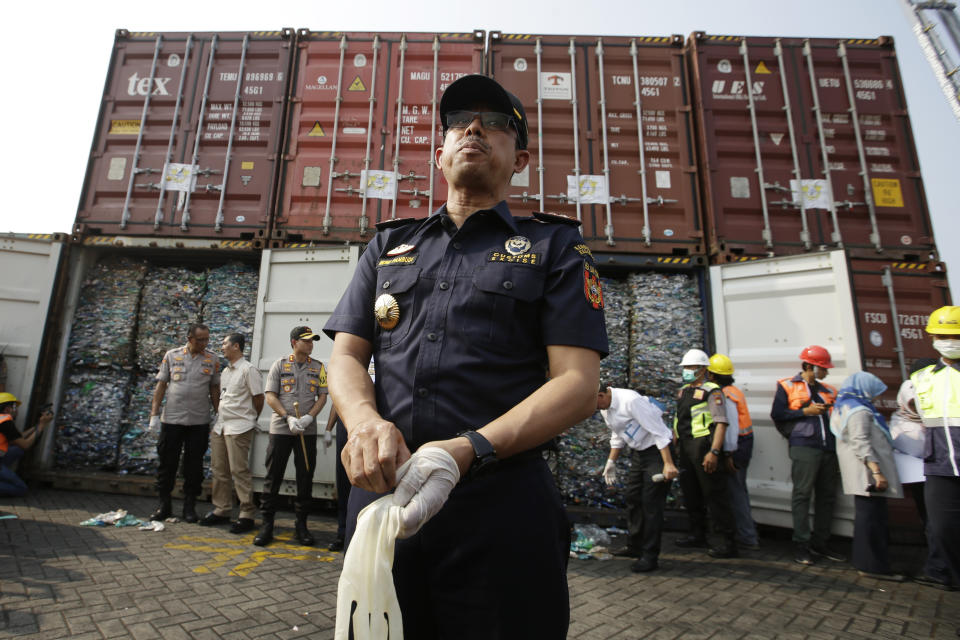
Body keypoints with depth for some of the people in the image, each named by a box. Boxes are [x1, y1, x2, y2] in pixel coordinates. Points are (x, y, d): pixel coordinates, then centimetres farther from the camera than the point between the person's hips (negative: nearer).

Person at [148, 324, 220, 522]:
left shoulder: (212, 359, 4)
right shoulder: (171, 355, 3)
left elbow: (215, 389, 7)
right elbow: (161, 385, 5)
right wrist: (154, 413, 1)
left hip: (199, 421, 0)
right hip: (171, 418, 0)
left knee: (194, 465, 6)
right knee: (166, 462, 7)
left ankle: (189, 506, 18)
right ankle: (164, 505, 21)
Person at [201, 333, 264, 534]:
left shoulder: (248, 370, -10)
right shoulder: (225, 370, 16)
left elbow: (258, 398, -8)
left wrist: (249, 419, 4)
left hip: (239, 428, -8)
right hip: (220, 426, 8)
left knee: (239, 471, -6)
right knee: (219, 469, 12)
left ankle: (247, 515, 1)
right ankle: (221, 510, 23)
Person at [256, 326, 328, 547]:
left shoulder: (318, 367, 9)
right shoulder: (279, 365, 5)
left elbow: (322, 396, 6)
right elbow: (270, 396, -1)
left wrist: (309, 417, -11)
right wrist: (288, 418, -13)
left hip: (308, 430, 1)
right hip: (280, 428, -1)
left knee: (305, 478, 4)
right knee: (273, 477, 2)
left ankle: (301, 525, 15)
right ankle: (267, 524, 14)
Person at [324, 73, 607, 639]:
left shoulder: (555, 245, 4)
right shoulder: (389, 246, 16)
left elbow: (578, 384, -6)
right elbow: (347, 355, 10)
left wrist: (466, 451, -21)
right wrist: (364, 420, -13)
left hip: (502, 504, -3)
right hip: (382, 495, 4)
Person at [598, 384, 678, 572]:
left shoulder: (630, 400, -28)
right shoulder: (605, 408, 0)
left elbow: (658, 431, -26)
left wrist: (668, 464, -28)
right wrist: (611, 462, 10)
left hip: (657, 450, -9)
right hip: (638, 452, 9)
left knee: (651, 503, -8)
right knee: (632, 498, 12)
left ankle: (650, 556, 1)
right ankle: (635, 547, 26)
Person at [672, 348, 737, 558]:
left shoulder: (712, 391, -8)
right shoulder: (682, 391, 17)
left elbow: (721, 423, -15)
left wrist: (714, 452, -23)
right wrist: (677, 446, 18)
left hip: (703, 447, -8)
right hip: (685, 449, 8)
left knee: (714, 495, -5)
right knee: (691, 493, 15)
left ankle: (728, 542, 4)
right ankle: (698, 534, 29)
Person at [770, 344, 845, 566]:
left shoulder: (827, 390, 20)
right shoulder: (787, 386, 4)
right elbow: (777, 415, -3)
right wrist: (806, 411, -8)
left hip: (828, 448, 6)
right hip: (804, 446, -6)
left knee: (827, 496, 9)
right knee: (802, 494, -6)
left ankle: (820, 542, 20)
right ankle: (801, 544, 0)